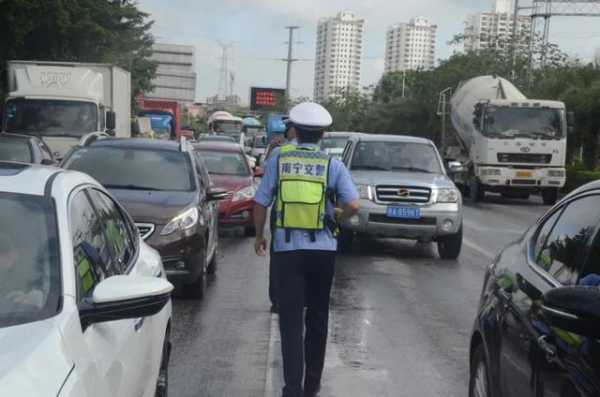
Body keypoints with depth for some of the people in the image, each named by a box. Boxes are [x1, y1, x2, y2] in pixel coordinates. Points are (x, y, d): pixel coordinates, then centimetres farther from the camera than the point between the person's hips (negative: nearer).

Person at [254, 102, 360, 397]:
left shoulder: (278, 158, 0)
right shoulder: (332, 164, -1)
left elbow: (261, 203, 1)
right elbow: (353, 206, -10)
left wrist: (259, 236, 16)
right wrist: (338, 217, 11)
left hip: (287, 248, -1)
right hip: (322, 249, 1)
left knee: (291, 319, 3)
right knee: (317, 316, 16)